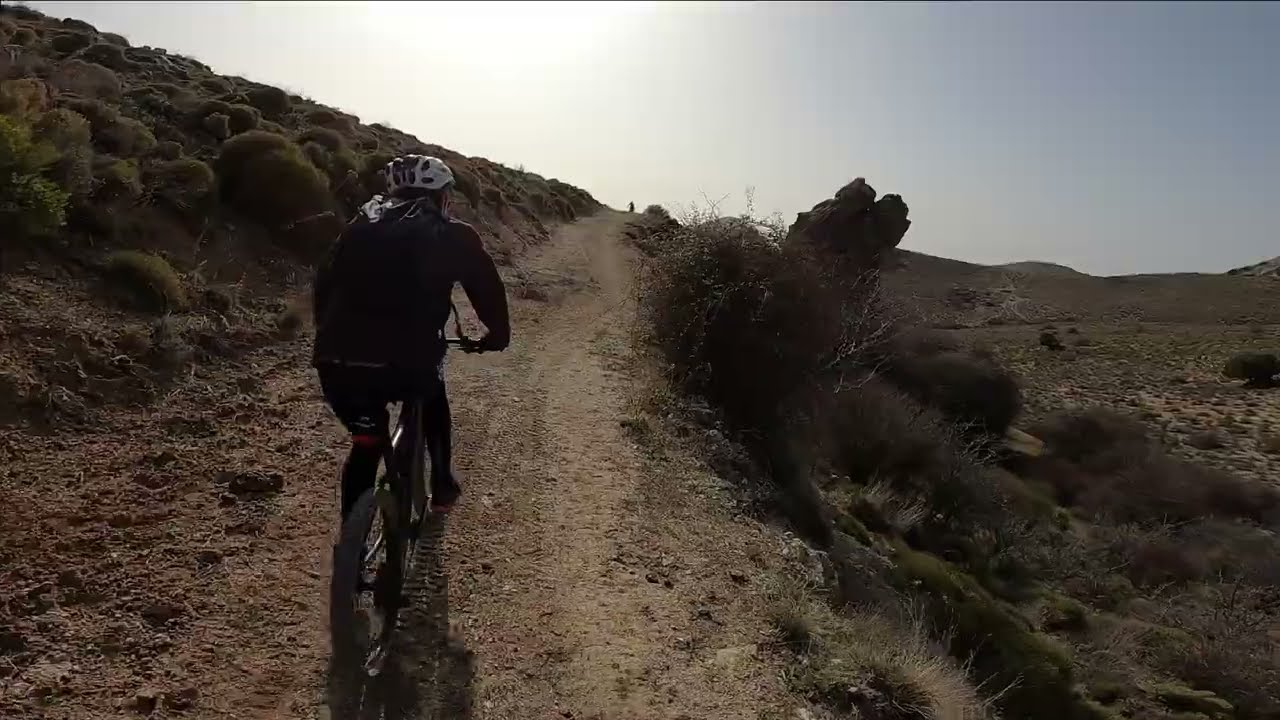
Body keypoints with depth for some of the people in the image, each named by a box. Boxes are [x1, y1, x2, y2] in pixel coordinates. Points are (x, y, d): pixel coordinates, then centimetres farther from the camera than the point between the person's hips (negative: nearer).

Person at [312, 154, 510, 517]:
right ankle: (443, 487, 34)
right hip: (403, 362, -3)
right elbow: (487, 288, 14)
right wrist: (497, 334, 32)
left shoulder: (360, 225, 20)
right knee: (433, 396, 33)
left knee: (366, 443, 27)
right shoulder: (451, 234, 11)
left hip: (335, 364, 3)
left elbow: (324, 284, 24)